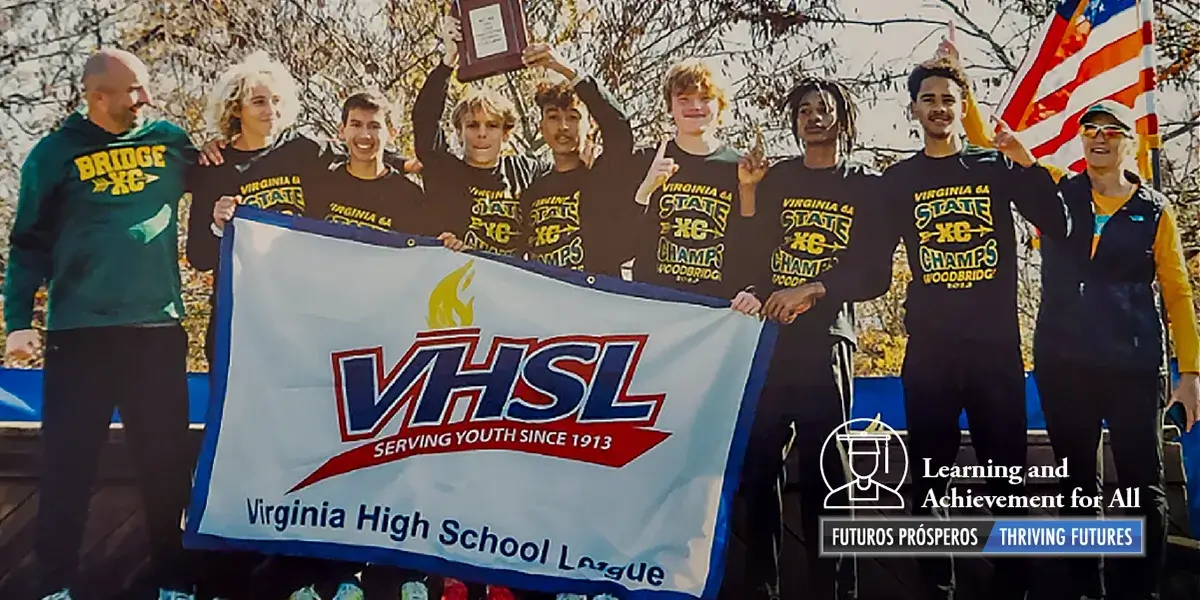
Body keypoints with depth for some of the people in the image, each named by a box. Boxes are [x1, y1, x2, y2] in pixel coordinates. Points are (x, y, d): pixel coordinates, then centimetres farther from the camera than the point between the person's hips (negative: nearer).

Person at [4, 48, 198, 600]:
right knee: (68, 460, 3)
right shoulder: (56, 152, 2)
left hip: (159, 326, 2)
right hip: (79, 329, -2)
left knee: (167, 459, 6)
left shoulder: (170, 140, 7)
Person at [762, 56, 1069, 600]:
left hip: (996, 344, 0)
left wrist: (1030, 165, -11)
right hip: (929, 347, 1)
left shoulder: (998, 167, 10)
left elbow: (1056, 227, 0)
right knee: (929, 479, 3)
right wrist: (815, 288, -10)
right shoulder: (899, 180, 11)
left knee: (1007, 473, 1)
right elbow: (869, 268, 6)